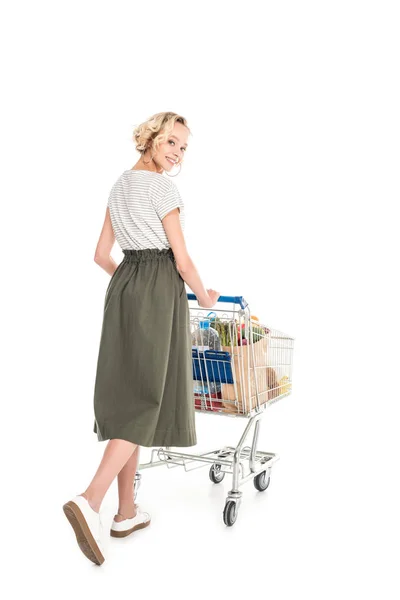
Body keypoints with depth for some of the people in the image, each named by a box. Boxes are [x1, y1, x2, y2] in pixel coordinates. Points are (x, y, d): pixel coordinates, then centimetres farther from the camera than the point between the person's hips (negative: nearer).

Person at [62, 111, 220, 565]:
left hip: (122, 290, 8)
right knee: (147, 397, -7)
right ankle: (90, 500, -19)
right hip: (159, 291, -8)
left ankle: (126, 512, 14)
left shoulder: (119, 186, 15)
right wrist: (204, 296, 6)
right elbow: (182, 260, -10)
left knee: (126, 395, 8)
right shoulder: (163, 188, -9)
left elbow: (102, 255, 17)